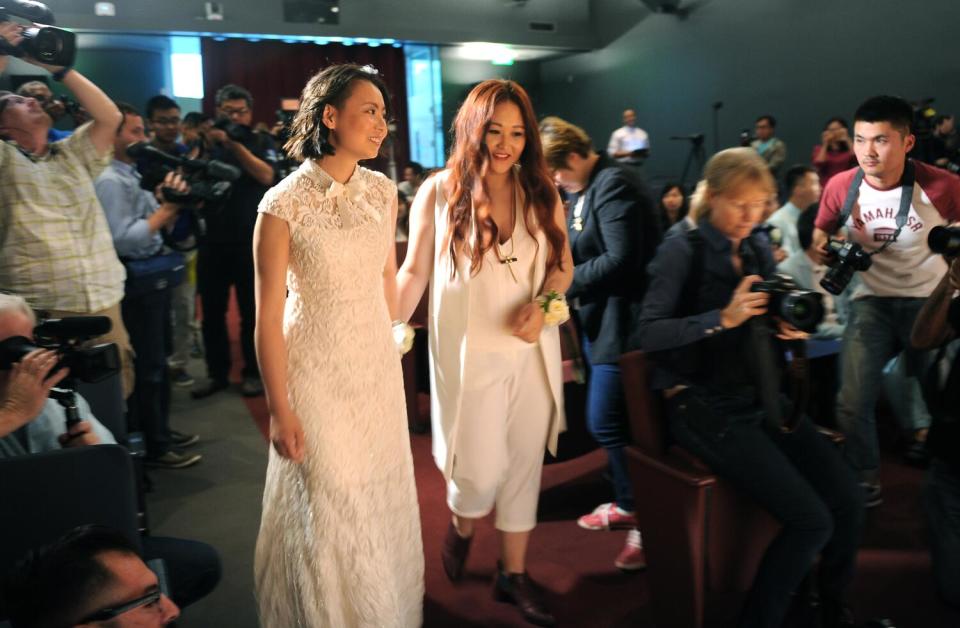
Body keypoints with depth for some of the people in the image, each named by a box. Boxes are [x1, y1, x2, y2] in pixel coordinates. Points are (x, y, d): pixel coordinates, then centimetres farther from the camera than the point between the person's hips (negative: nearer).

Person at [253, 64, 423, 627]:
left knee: (381, 494, 18)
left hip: (378, 364, 5)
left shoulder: (383, 191, -1)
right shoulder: (284, 204, -16)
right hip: (315, 369, -5)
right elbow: (268, 316, -13)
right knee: (327, 502, 10)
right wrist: (280, 410, -11)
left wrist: (393, 345, 15)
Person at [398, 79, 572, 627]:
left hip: (533, 351, 3)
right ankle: (461, 527, 35)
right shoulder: (438, 193, -4)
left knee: (524, 462, 10)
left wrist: (543, 305, -12)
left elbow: (564, 265, 7)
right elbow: (414, 272, -1)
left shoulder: (543, 194, 3)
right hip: (469, 350, -3)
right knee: (481, 468, -3)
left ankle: (514, 573, 30)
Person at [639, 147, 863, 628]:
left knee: (848, 501, -6)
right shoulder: (682, 250, -6)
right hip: (703, 406, -6)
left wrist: (787, 327, -4)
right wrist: (723, 319, -24)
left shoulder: (758, 249, 13)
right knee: (811, 520, -17)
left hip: (761, 398, 7)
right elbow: (649, 334, -15)